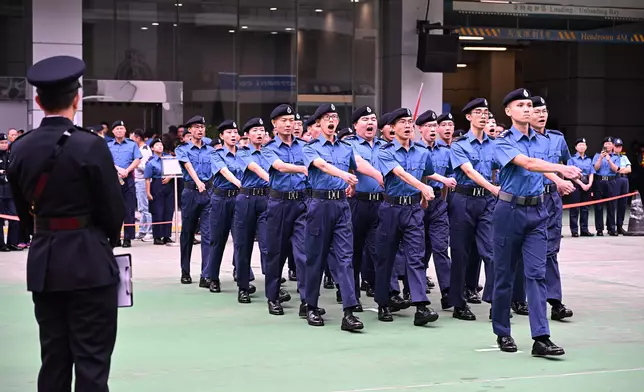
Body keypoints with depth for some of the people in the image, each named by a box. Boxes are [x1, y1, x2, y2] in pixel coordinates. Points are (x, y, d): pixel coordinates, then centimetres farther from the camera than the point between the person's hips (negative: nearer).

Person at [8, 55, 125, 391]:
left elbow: (23, 209, 9)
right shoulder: (90, 146, -13)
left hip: (43, 262, 5)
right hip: (89, 262, -5)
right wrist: (108, 237, 11)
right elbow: (114, 210, -9)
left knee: (53, 357, 13)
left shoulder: (20, 148, 2)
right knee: (91, 360, 0)